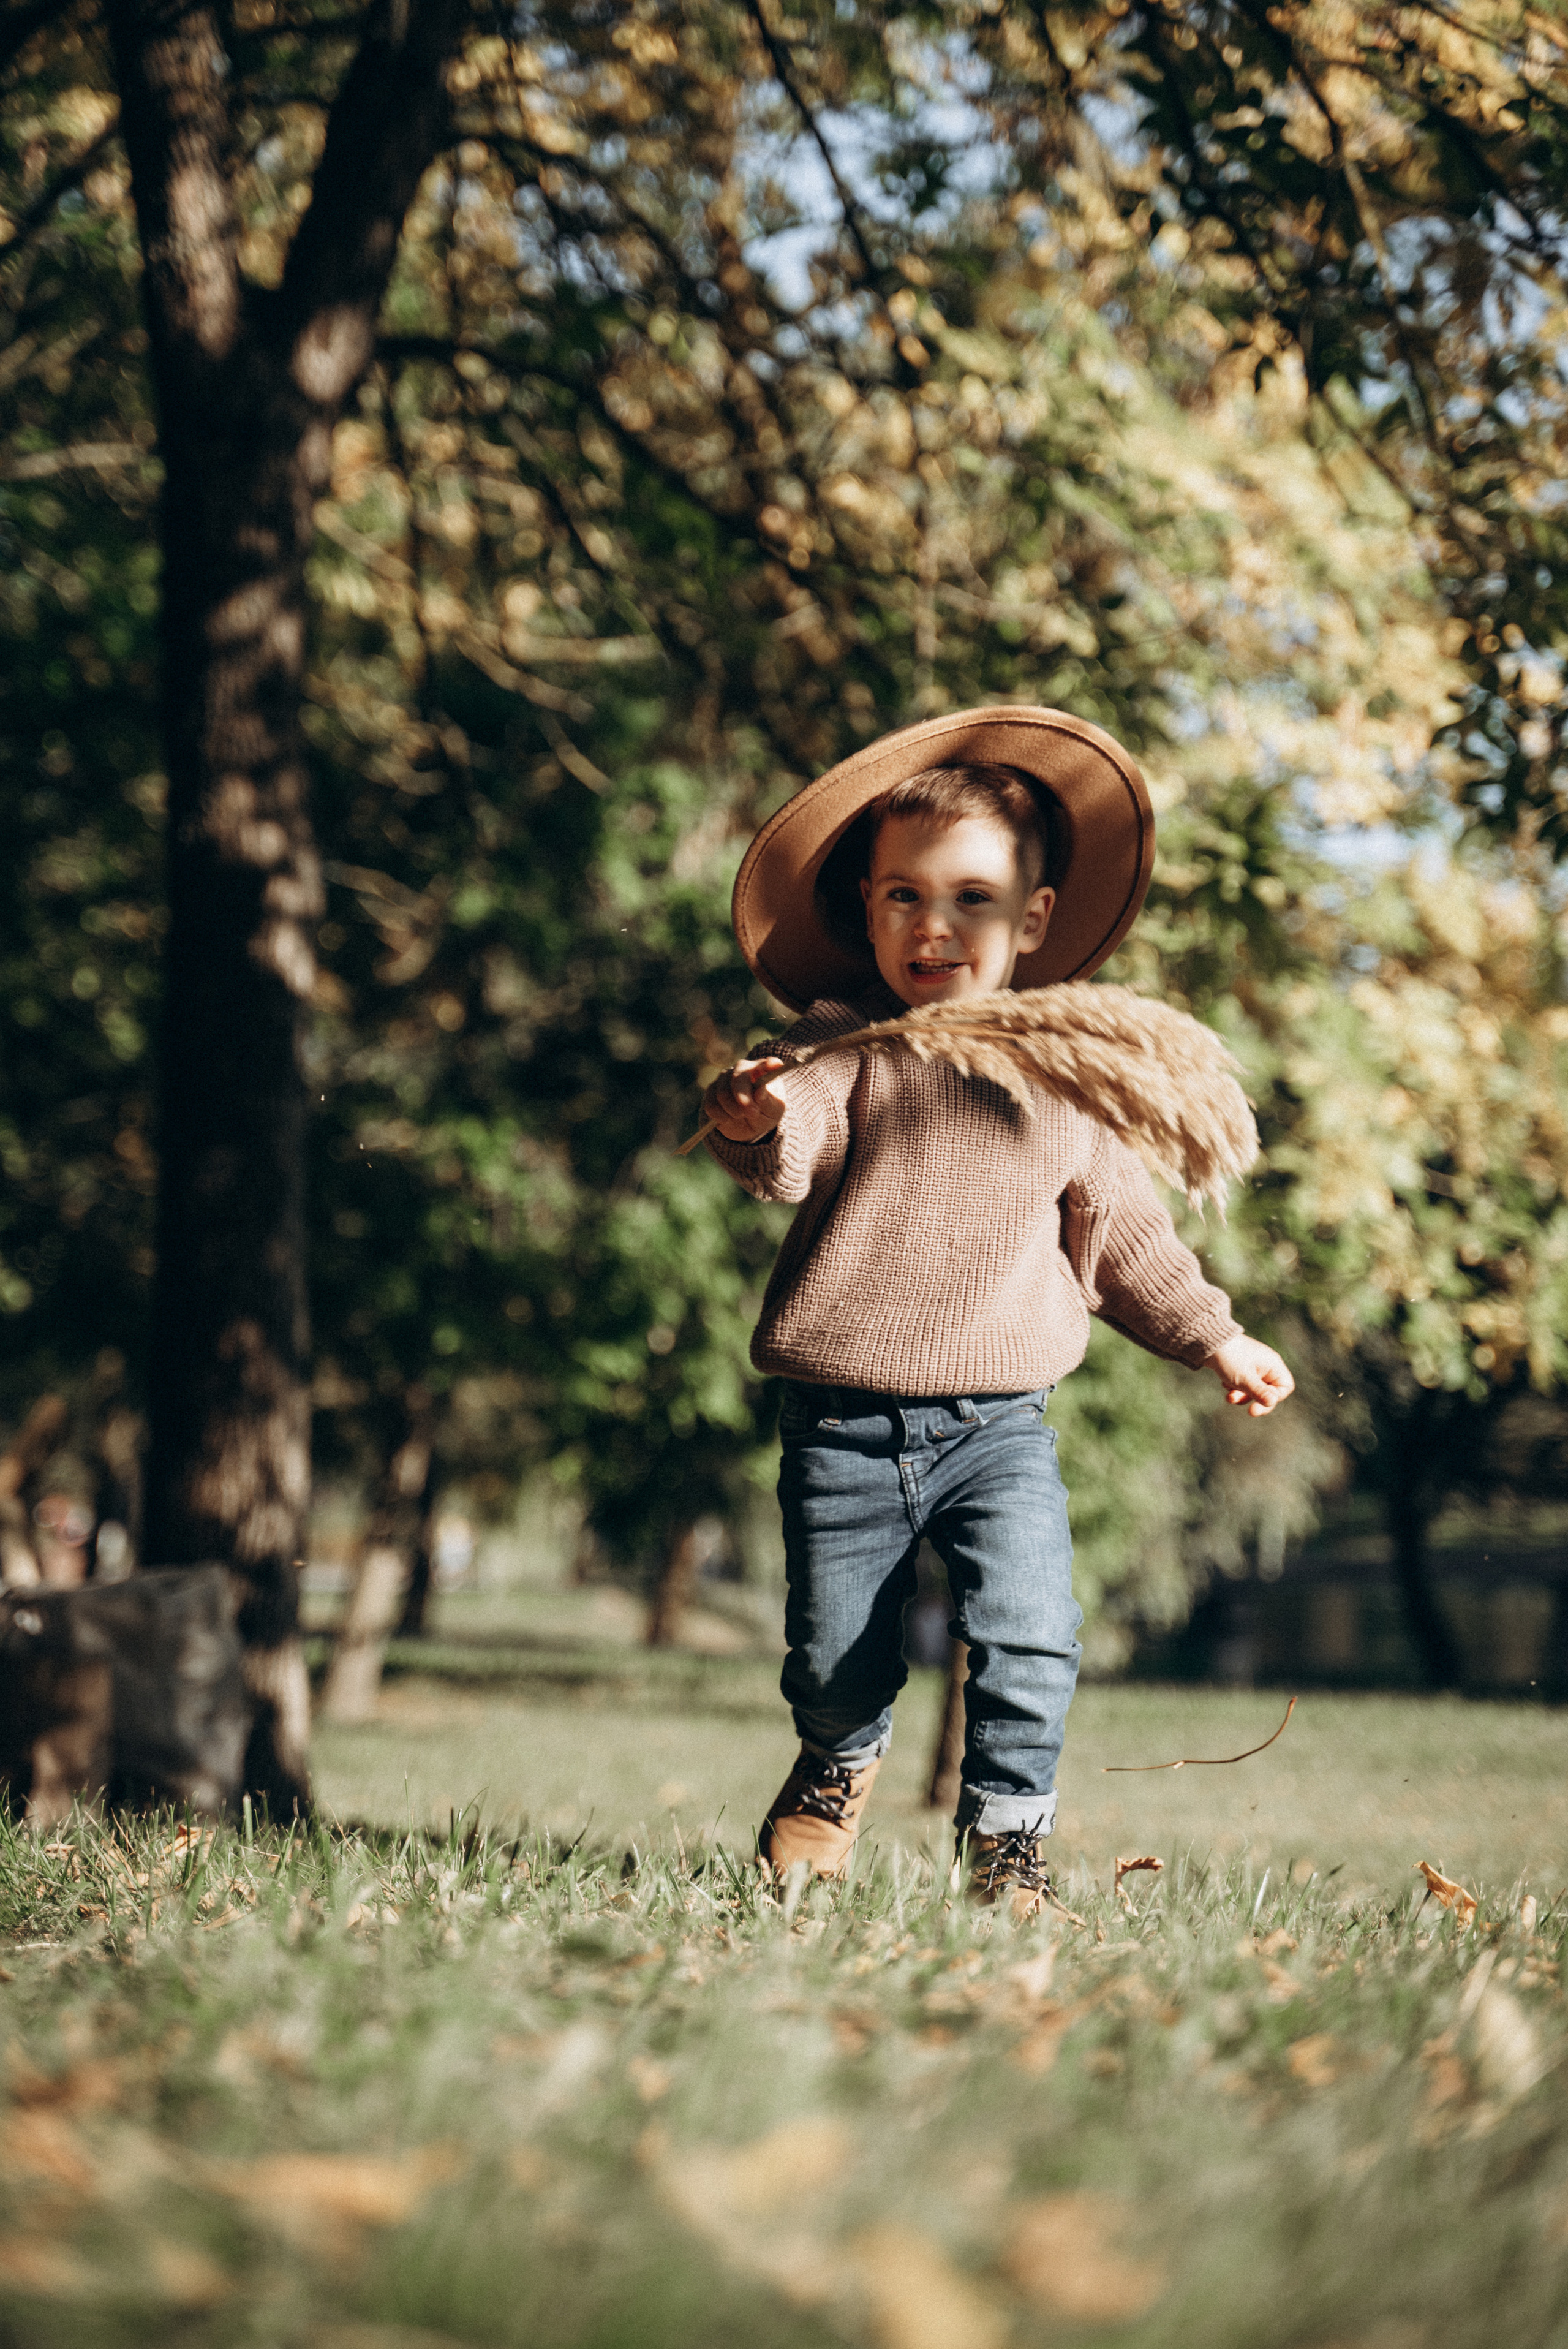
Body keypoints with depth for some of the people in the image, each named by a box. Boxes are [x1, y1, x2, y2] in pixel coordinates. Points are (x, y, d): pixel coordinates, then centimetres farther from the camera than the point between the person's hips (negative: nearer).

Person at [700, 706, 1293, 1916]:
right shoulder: (841, 1046, -4)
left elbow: (1122, 1228, 17)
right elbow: (795, 1154, -24)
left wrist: (1215, 1336, 22)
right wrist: (757, 1126, -47)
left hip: (998, 1422, 1)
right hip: (844, 1425, -1)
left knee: (1028, 1640, -14)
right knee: (835, 1655, 11)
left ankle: (1011, 1835, 6)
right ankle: (841, 1764, 44)